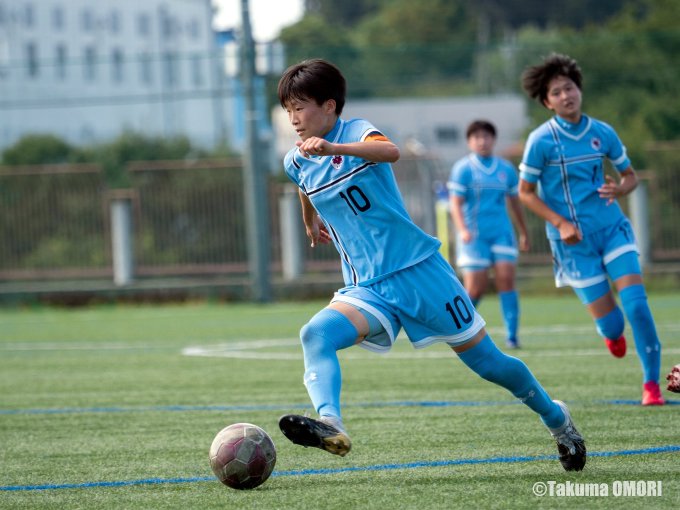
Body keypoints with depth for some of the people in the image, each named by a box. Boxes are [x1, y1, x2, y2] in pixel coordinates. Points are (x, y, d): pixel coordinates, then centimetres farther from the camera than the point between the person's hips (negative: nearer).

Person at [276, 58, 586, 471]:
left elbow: (390, 152, -37)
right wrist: (311, 223, 48)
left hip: (418, 268, -4)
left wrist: (333, 148, -52)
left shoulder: (356, 131, -11)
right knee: (316, 334, -28)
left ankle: (555, 417, 30)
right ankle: (330, 425, -47)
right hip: (367, 288, 4)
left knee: (488, 362, 5)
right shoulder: (296, 163, 6)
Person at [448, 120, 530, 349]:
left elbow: (514, 202, 21)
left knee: (506, 279, -11)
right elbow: (455, 203, -9)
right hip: (474, 235, -3)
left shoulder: (506, 169, 10)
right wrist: (462, 230, -25)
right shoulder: (463, 168, -2)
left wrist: (524, 233, 26)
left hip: (501, 233, 3)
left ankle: (511, 336, -8)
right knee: (475, 288, -6)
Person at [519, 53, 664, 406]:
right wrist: (560, 223, -14)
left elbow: (630, 175, 14)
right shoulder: (541, 140, -9)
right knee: (609, 322, -5)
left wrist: (620, 188, -11)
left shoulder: (603, 133, 1)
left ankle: (651, 384, -2)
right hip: (574, 241, -3)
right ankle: (613, 334, 35)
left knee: (636, 303, -14)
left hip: (612, 228, 3)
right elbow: (525, 192, -3)